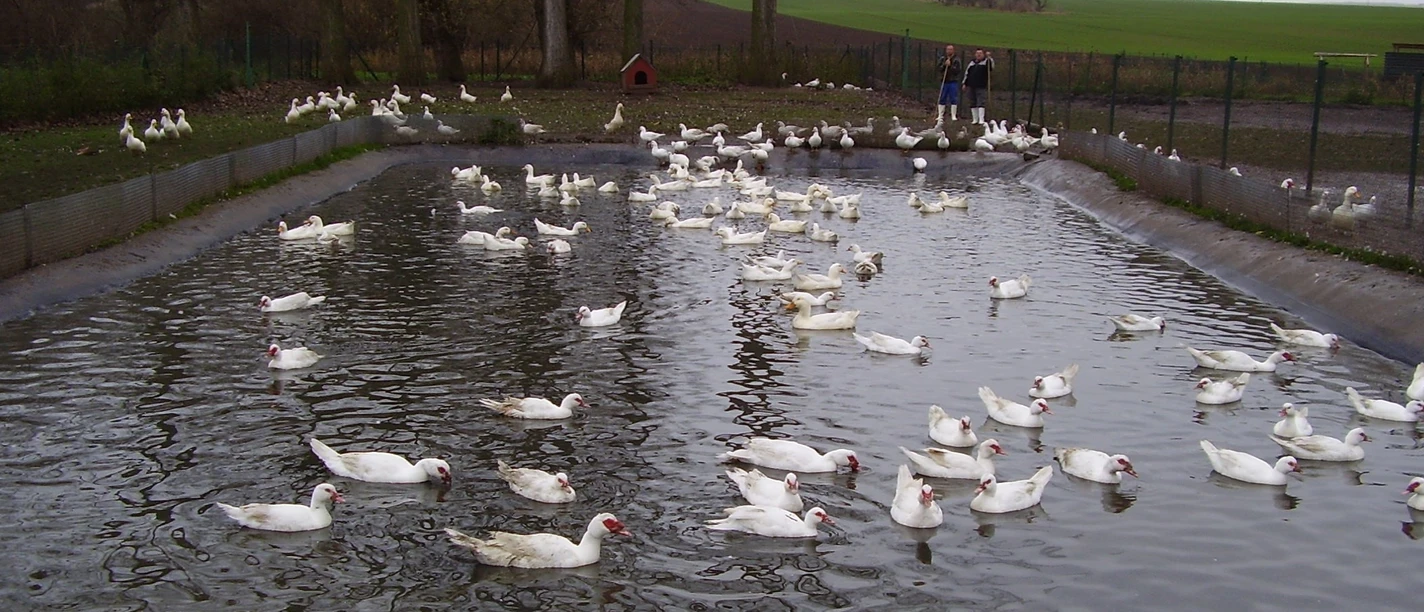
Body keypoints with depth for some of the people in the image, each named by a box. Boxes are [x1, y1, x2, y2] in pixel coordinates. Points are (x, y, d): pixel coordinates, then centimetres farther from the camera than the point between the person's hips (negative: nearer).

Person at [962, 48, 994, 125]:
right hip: (971, 87, 5)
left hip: (982, 87, -5)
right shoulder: (972, 62, 16)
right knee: (973, 104, 8)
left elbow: (991, 66, -18)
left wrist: (989, 57, -30)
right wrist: (965, 84, 15)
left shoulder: (986, 62, 3)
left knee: (981, 103, -11)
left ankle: (981, 119, -12)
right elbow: (967, 73, 19)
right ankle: (975, 119, 16)